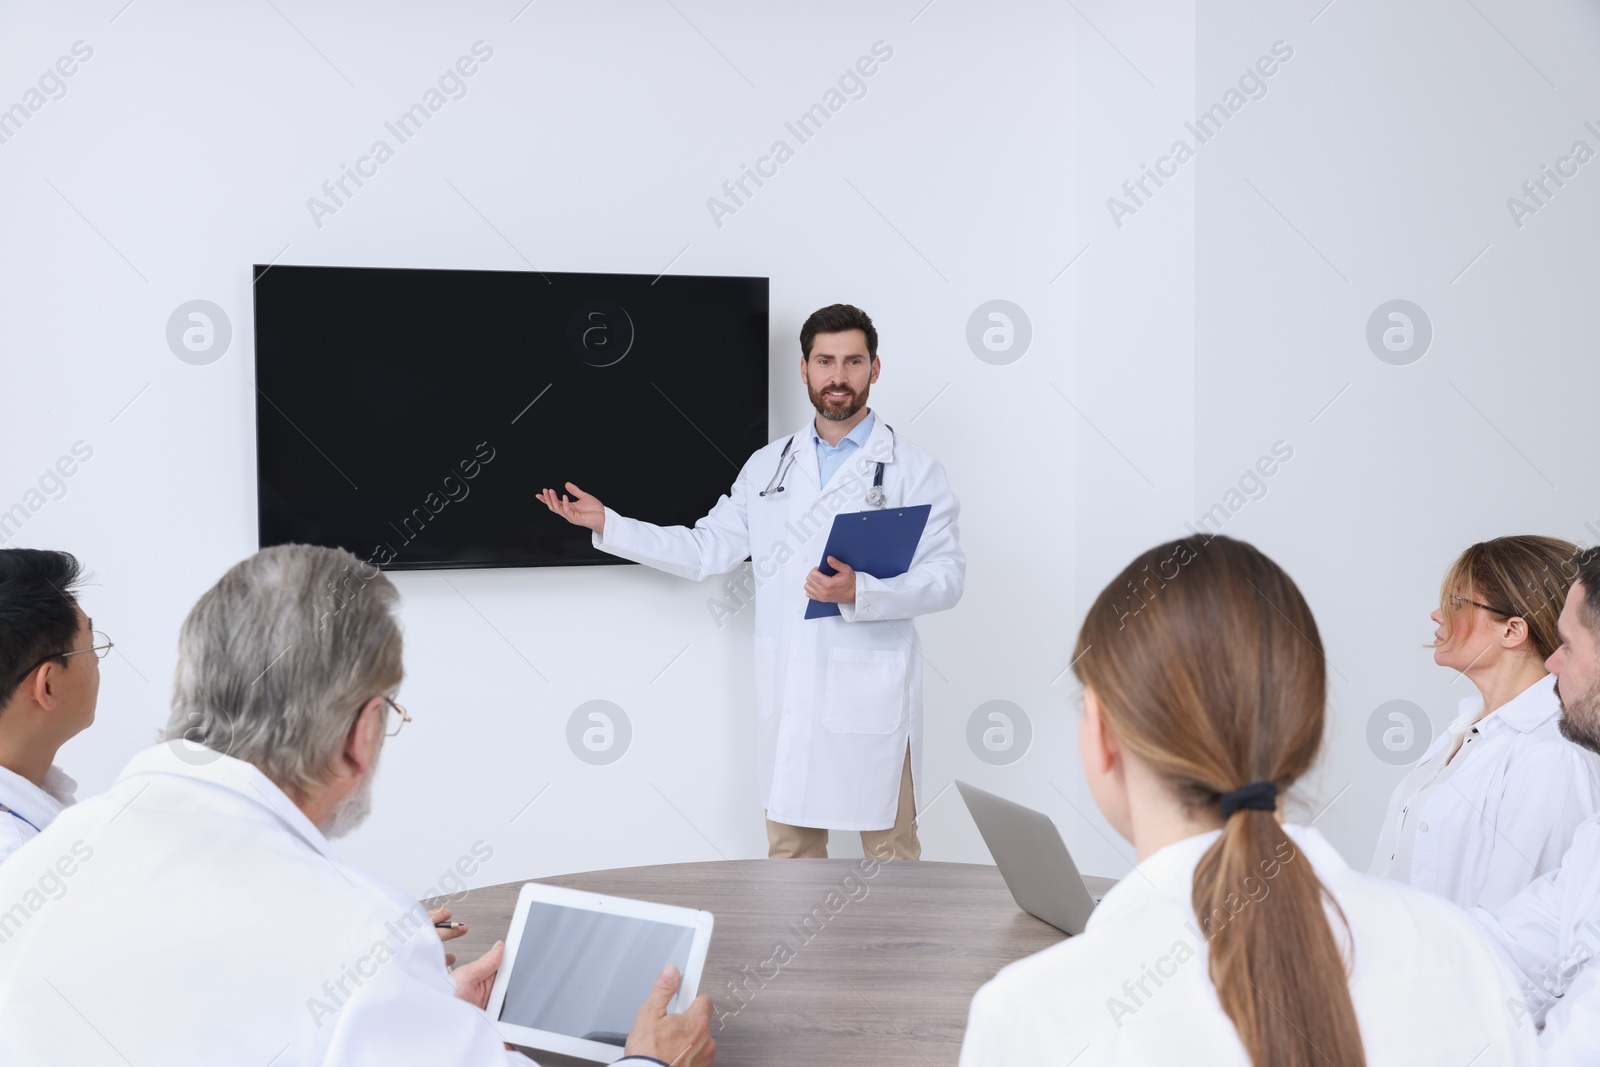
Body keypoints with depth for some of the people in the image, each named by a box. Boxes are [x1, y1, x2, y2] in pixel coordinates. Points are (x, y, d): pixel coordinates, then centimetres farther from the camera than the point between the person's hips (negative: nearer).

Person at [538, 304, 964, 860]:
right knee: (789, 846, 12)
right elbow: (706, 550, 13)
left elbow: (946, 576, -7)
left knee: (889, 850, 5)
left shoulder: (912, 468, -1)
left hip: (873, 694, -4)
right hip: (787, 690, 4)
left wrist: (860, 593, -23)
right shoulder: (768, 466, 12)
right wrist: (607, 524, 6)